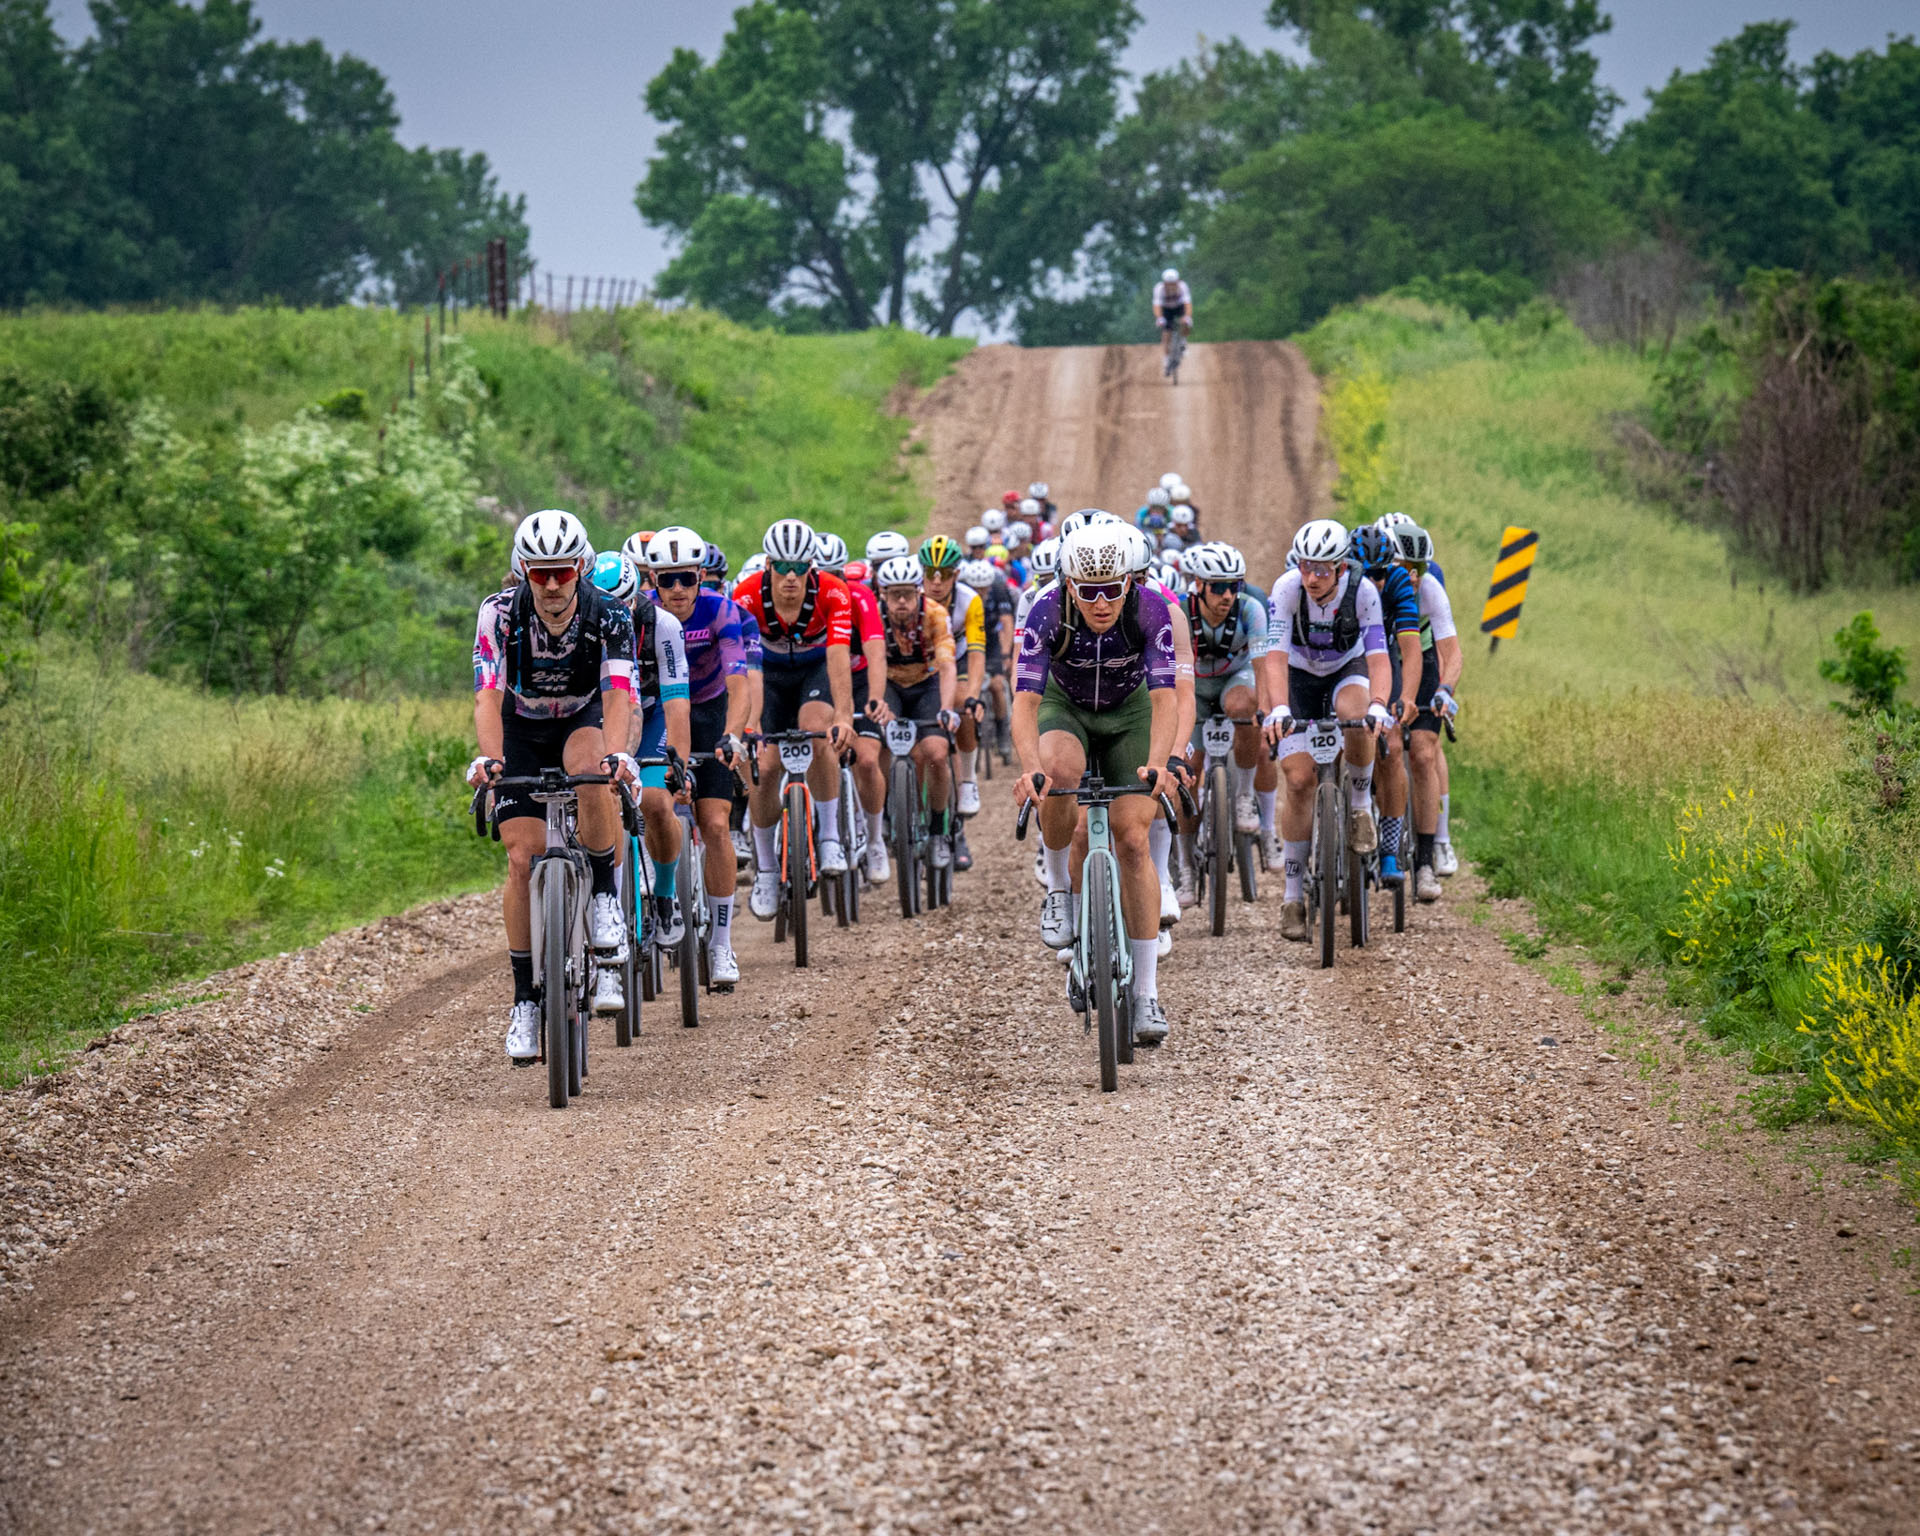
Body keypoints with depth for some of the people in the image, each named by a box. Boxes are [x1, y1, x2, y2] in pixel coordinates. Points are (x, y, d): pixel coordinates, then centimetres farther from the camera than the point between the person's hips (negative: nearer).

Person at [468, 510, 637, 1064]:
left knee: (591, 768, -37)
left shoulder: (608, 619, -25)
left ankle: (605, 896, -18)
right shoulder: (500, 614, -25)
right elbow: (488, 695, -33)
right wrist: (488, 757, -51)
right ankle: (526, 998, -3)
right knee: (523, 859, -12)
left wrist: (616, 753, -55)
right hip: (521, 734, 1)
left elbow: (618, 695, -36)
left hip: (582, 723, -1)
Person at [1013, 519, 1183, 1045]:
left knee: (1132, 839, -12)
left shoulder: (1151, 612, -29)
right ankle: (1059, 888, -10)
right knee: (1059, 770, -36)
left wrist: (1157, 764, -54)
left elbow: (1164, 699, -36)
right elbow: (1024, 703, -36)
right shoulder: (1047, 613, -31)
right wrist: (1031, 768, -54)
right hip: (1065, 708, 0)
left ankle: (1146, 995, -8)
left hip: (1129, 713, 0)